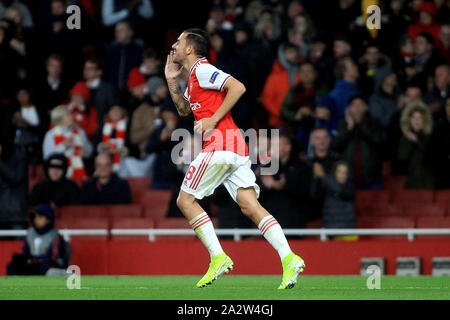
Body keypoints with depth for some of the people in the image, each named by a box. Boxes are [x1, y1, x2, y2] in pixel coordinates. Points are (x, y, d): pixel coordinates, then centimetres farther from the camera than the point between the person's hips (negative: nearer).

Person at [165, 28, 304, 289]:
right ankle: (289, 259, -18)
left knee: (186, 200, 0)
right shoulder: (195, 75, 25)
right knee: (250, 206, -3)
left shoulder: (202, 69, -4)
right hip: (237, 149, 9)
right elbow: (184, 109, 37)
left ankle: (219, 258, -6)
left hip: (220, 143, -9)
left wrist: (214, 119, -15)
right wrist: (172, 81, 27)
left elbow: (237, 87, -16)